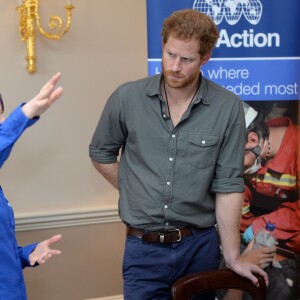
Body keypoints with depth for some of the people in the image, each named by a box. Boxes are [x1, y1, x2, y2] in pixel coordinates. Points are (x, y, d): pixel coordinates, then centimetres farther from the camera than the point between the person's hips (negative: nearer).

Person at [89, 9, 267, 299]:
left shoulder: (228, 108, -10)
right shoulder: (126, 98, -7)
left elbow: (227, 185, -8)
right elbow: (101, 154, 9)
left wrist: (233, 256, -7)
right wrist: (135, 193, 4)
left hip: (200, 246, 0)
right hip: (144, 250, 0)